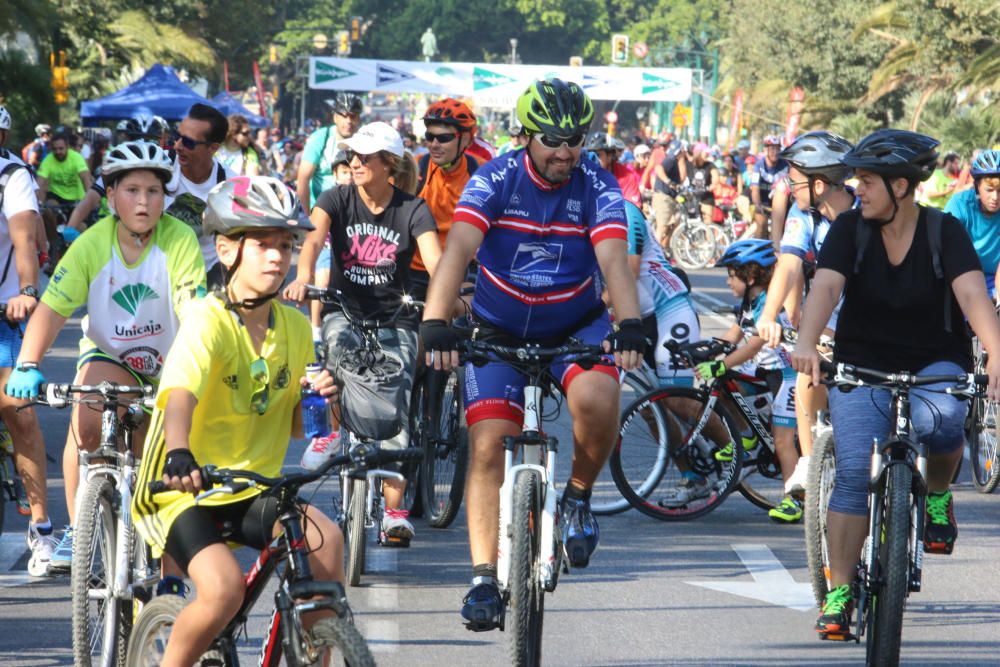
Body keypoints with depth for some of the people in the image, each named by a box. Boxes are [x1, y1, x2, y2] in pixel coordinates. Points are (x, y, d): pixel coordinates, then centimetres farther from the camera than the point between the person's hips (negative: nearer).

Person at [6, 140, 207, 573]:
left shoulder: (179, 240, -21)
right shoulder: (91, 245, -19)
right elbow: (51, 309, -24)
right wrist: (27, 367, -39)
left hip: (167, 363, 0)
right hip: (108, 355, 0)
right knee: (86, 420, -27)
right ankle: (76, 529, -11)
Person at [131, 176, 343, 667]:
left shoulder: (295, 327, 4)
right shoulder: (209, 320, -16)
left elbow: (293, 424, 11)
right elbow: (180, 396, -33)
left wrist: (319, 400, -12)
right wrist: (179, 455, -53)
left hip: (252, 490, 5)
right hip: (181, 492, -5)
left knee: (327, 542, -22)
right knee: (224, 589, -29)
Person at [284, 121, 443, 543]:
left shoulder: (412, 209, -5)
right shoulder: (337, 200, -2)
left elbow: (435, 260, -19)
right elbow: (314, 238, -20)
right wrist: (303, 277, -42)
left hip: (395, 320, 0)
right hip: (346, 311, 0)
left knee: (395, 409, -12)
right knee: (339, 347, -35)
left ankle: (394, 509, -7)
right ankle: (333, 431, -13)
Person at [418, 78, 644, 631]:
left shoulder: (597, 188, -13)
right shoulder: (494, 180, -15)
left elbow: (614, 262, -26)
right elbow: (458, 250, -27)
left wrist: (629, 327, -44)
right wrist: (435, 326, -42)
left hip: (575, 326, 0)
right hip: (499, 329, 0)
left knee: (597, 398, -30)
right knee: (489, 445, -11)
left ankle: (579, 495, -2)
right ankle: (484, 579, -3)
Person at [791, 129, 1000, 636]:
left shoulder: (945, 232, -11)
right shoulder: (850, 229, -7)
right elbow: (825, 286, -22)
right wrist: (806, 345, -42)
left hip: (936, 363, -1)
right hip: (862, 364, 1)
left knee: (940, 419, -34)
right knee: (854, 470, -17)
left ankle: (938, 493, -1)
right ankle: (838, 591, -8)